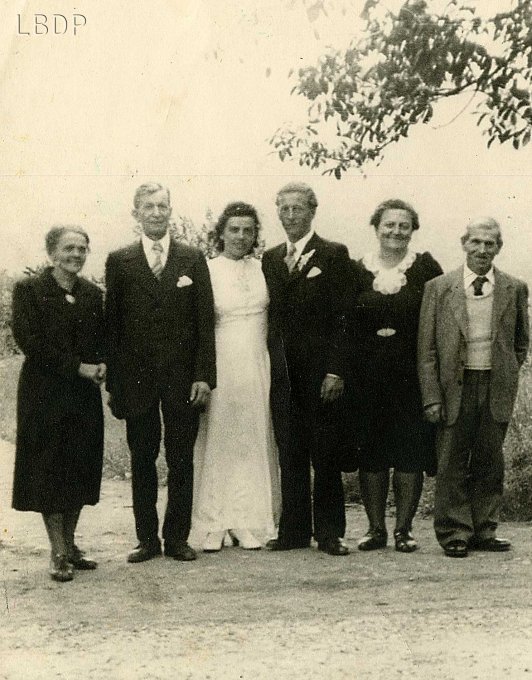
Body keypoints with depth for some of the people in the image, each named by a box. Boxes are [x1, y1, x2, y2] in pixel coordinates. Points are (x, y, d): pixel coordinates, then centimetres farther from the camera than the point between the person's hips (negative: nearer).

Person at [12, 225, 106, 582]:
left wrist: (102, 364, -9)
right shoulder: (29, 290, -5)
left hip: (85, 394, 5)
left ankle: (70, 544, 22)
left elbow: (104, 338, 14)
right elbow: (29, 341, -13)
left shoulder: (93, 293, 9)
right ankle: (58, 552, 8)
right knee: (49, 470, 1)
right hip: (45, 395, -5)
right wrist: (77, 367, -17)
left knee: (81, 469, 8)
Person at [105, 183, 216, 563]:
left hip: (183, 378, 0)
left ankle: (177, 538, 16)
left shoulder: (193, 259, 6)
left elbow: (205, 321, 2)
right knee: (142, 460, 7)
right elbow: (112, 324, 4)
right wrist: (112, 381, -2)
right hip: (137, 378, 0)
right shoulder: (119, 262, 5)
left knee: (181, 461, 5)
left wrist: (204, 375, -6)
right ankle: (147, 539, 17)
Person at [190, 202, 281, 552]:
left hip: (256, 366, 3)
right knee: (217, 441, 3)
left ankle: (248, 522, 15)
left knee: (253, 441, 6)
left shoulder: (264, 269, 9)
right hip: (220, 366, -3)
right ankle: (214, 526, 11)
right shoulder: (206, 270, -1)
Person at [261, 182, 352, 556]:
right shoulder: (270, 259, 13)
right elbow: (271, 316, 13)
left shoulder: (334, 254, -1)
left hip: (321, 369, -4)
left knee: (325, 454, 3)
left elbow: (341, 317, -6)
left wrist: (336, 370, -13)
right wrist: (271, 365, 3)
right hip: (282, 371, 4)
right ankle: (294, 530, 16)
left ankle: (329, 532, 12)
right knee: (290, 452, 8)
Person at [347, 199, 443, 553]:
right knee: (370, 452, 5)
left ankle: (404, 528, 12)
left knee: (410, 450, 2)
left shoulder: (426, 268, 3)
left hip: (413, 374, -1)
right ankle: (376, 527, 15)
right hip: (367, 375, 1)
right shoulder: (358, 270, 5)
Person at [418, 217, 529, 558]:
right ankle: (455, 533, 12)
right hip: (455, 388, -1)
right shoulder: (439, 288, 0)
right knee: (453, 463, 2)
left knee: (490, 462, 7)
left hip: (497, 389, 2)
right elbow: (427, 349, -1)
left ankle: (484, 531, 19)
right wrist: (432, 397, -7)